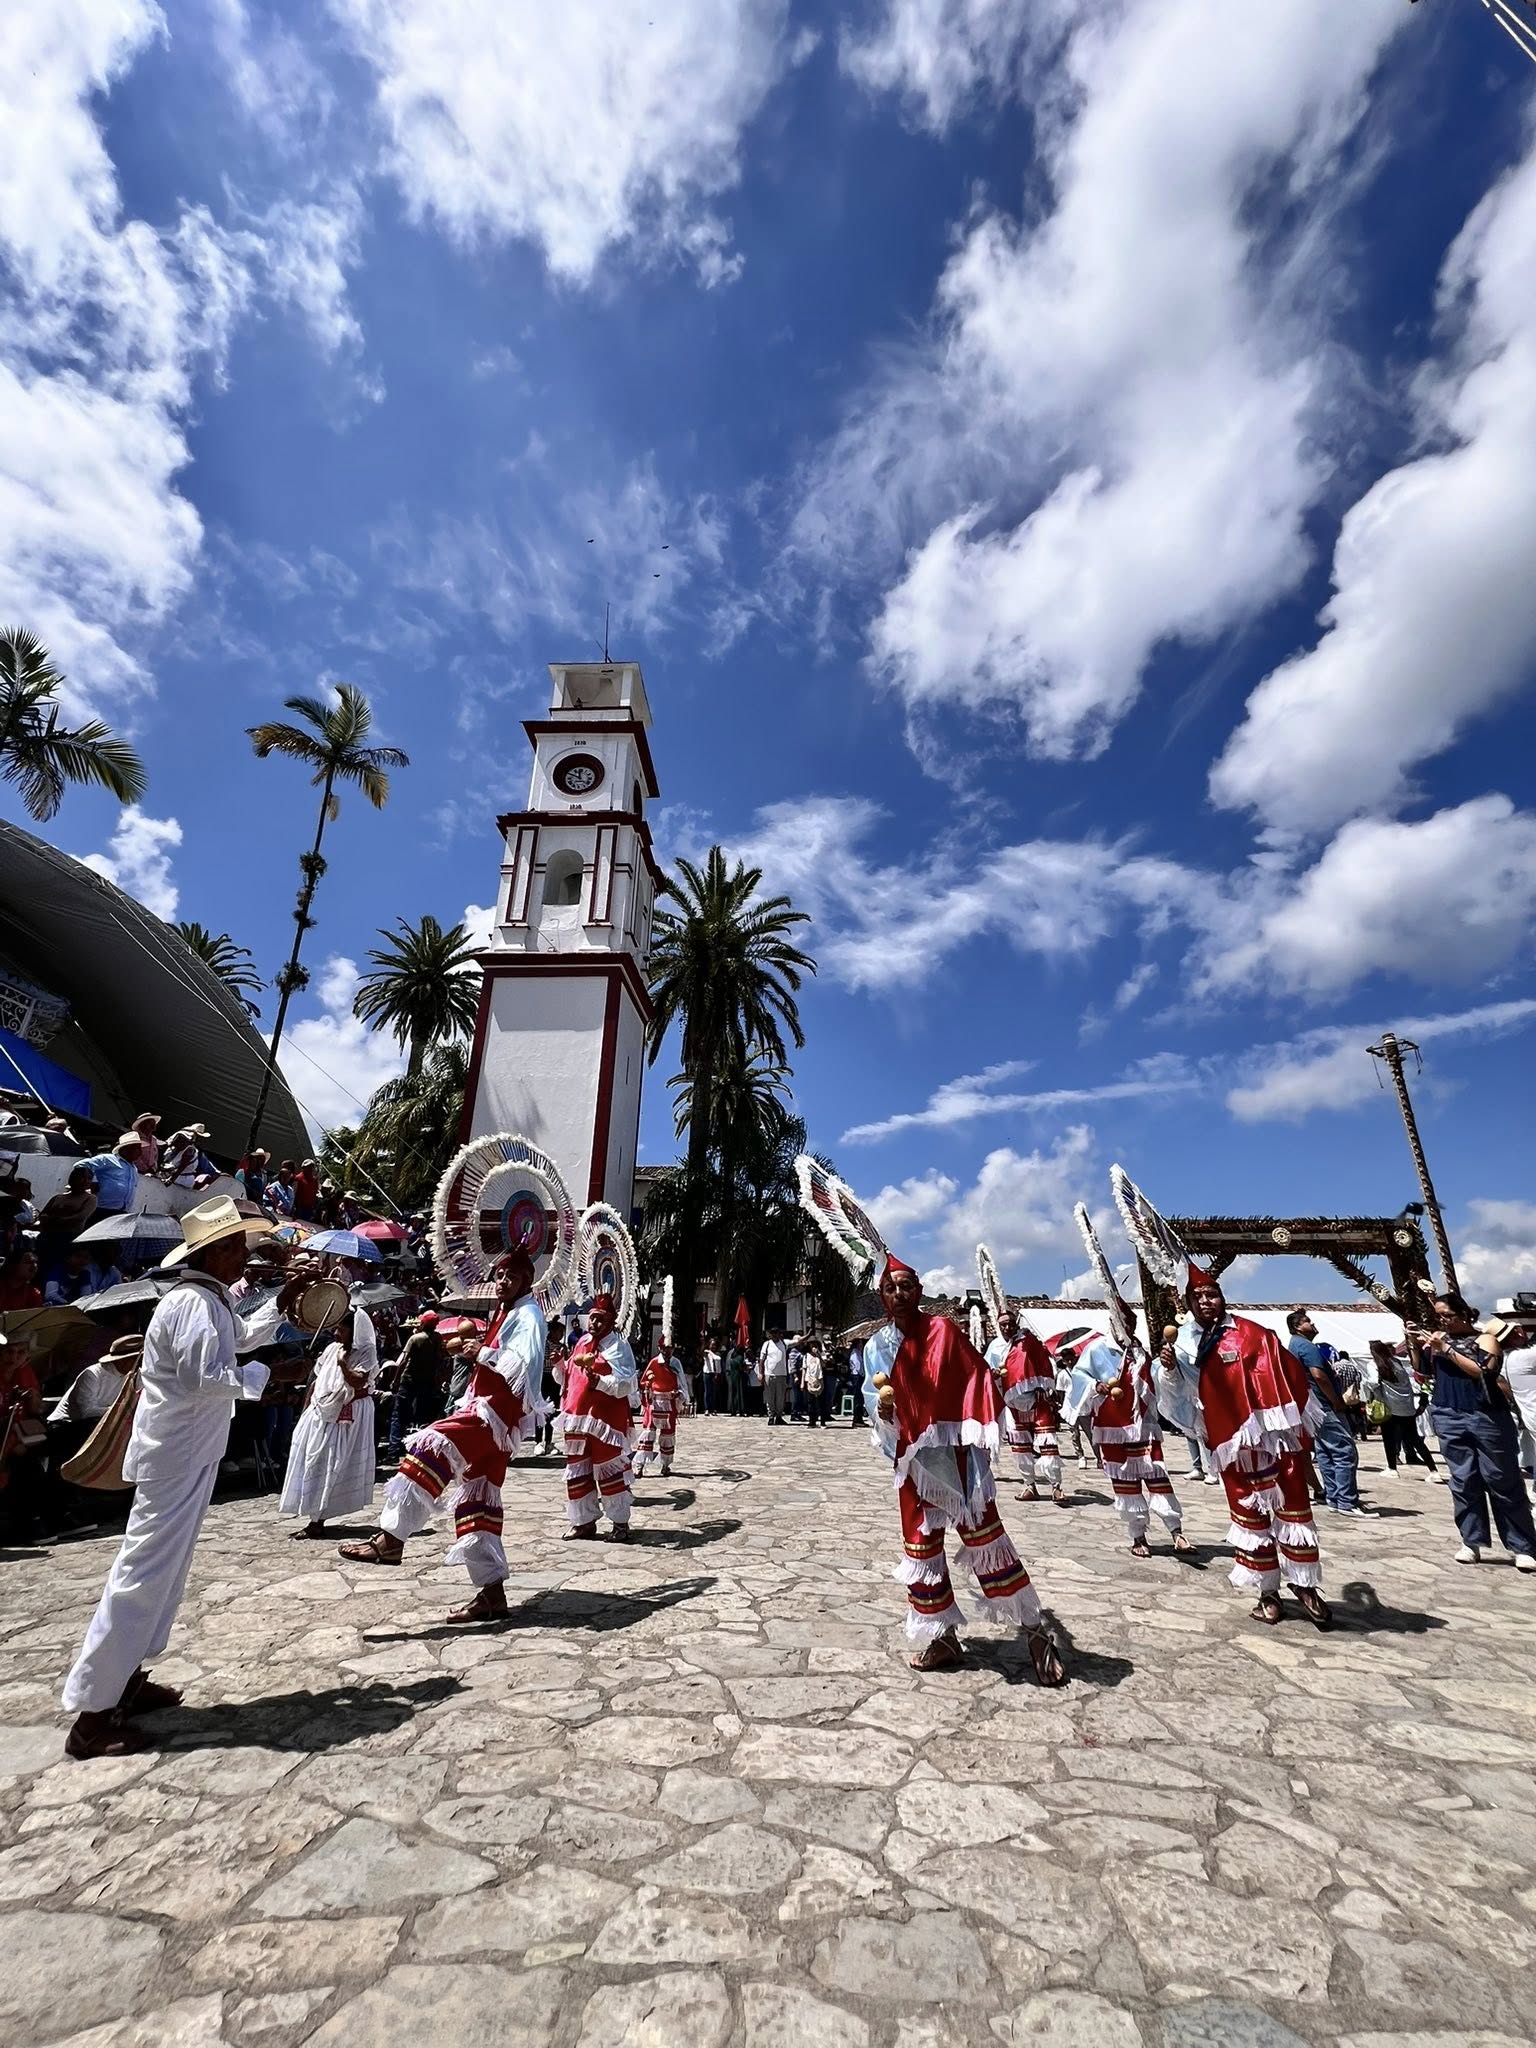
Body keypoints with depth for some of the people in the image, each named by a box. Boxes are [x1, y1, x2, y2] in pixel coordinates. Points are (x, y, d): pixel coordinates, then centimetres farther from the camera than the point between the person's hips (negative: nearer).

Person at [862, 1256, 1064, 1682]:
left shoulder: (943, 1330, -9)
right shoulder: (877, 1346, 2)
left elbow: (980, 1383, -9)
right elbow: (874, 1404, 7)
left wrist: (979, 1436, -15)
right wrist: (882, 1411, -16)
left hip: (956, 1456, -4)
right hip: (914, 1460, 4)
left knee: (985, 1539, -2)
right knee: (921, 1548, 12)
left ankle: (1035, 1631, 14)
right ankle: (941, 1636, 28)